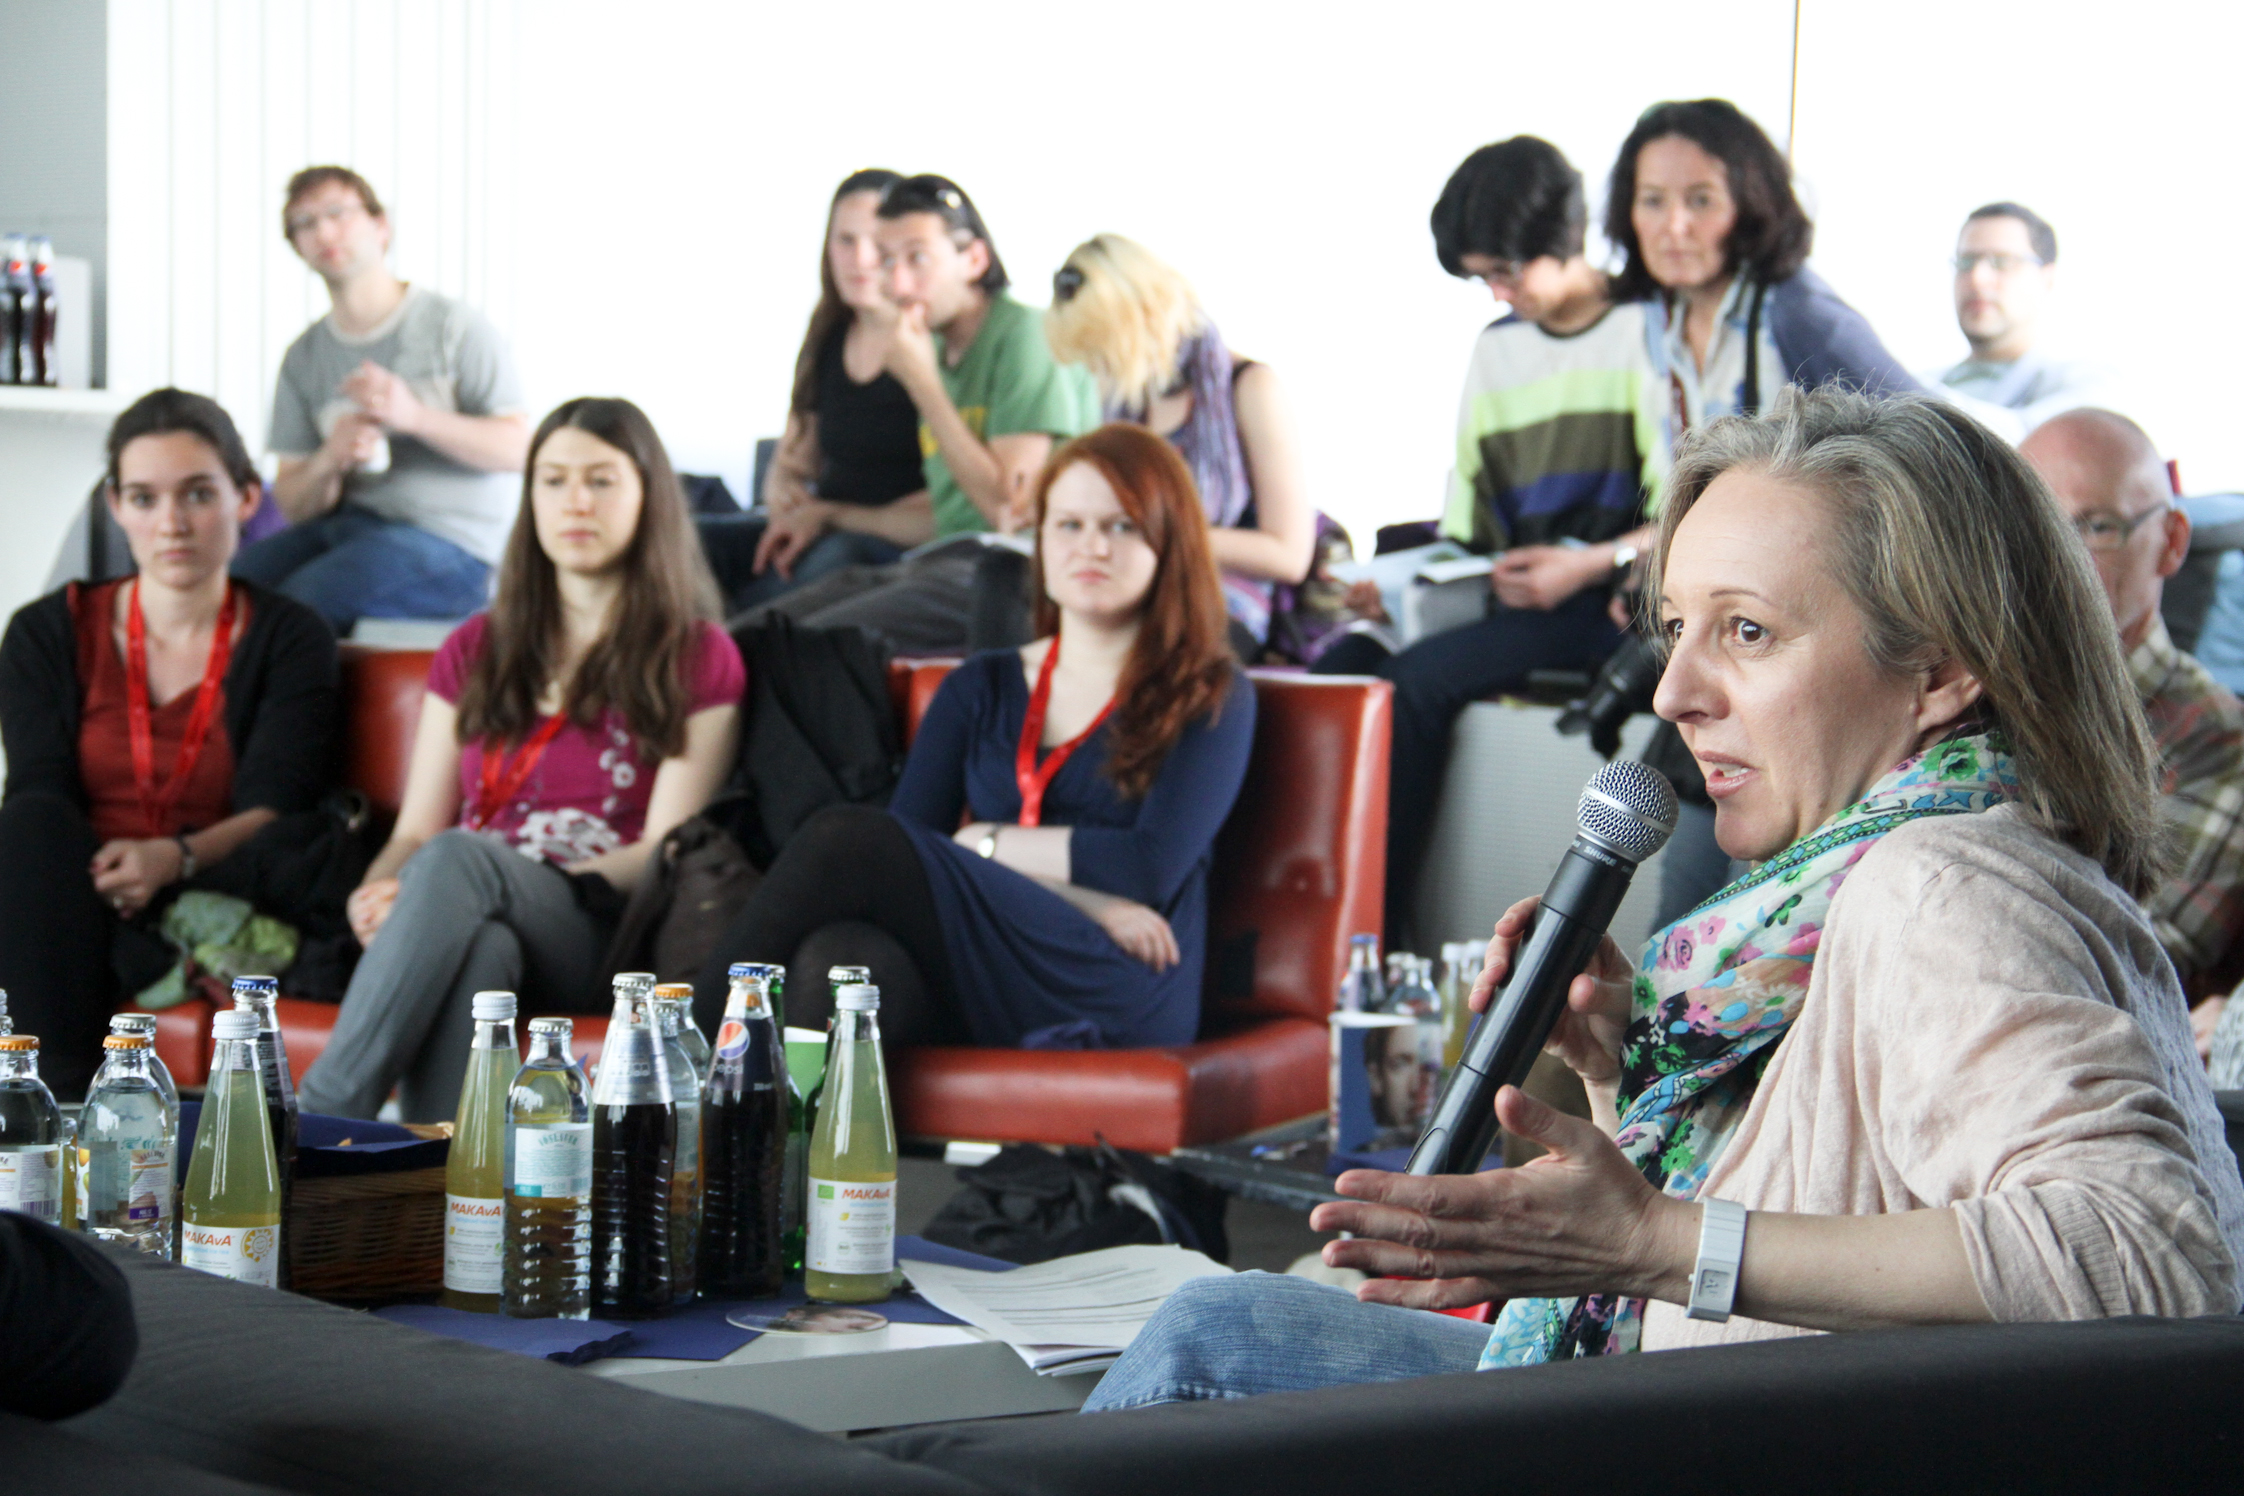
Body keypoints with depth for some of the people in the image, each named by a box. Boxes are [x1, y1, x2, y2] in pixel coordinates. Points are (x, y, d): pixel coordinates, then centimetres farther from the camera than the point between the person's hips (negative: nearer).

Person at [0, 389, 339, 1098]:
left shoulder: (291, 639, 9)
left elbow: (275, 809, -4)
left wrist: (176, 857, -26)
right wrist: (89, 870, -23)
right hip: (61, 922, 2)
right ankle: (69, 1105, -39)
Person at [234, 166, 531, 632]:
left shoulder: (453, 327, -2)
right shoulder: (303, 357, 14)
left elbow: (518, 450, -8)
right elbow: (293, 503, 11)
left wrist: (414, 415, -20)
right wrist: (330, 462, -12)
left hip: (450, 540, -5)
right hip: (346, 523, 6)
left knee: (295, 602, -29)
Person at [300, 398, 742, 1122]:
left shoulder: (699, 660, 12)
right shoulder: (475, 651, 25)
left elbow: (665, 854, 0)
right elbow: (416, 831, 17)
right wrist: (376, 895, -10)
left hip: (601, 942, -3)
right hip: (475, 925, 3)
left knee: (459, 859, -35)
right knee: (479, 949, -37)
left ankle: (317, 1123, -43)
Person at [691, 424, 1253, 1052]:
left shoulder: (1210, 697, 12)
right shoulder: (981, 688, 24)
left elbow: (1152, 867, -4)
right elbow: (908, 837, 8)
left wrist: (979, 842, 5)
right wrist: (1080, 899, -7)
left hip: (1118, 996, -4)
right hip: (969, 998, 4)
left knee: (848, 840, -26)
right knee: (843, 960, -36)